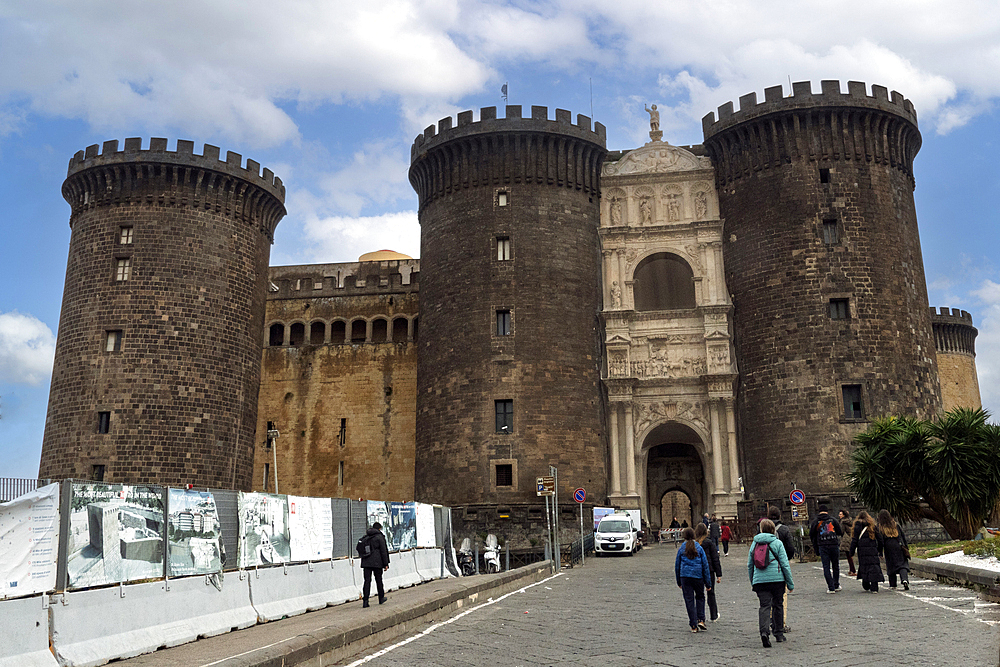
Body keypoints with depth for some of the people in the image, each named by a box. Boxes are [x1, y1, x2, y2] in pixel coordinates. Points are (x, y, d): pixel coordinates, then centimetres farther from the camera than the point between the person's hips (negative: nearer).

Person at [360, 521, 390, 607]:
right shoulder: (379, 537, -5)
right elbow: (383, 551, -7)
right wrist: (386, 564, -4)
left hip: (366, 562, 4)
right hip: (377, 563, -4)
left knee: (367, 581, 0)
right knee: (378, 580, 11)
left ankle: (365, 601, -9)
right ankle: (381, 599, 24)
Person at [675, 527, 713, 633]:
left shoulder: (681, 549, 3)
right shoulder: (699, 548, 2)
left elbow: (677, 565, 8)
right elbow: (705, 565, 2)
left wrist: (678, 582, 18)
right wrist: (708, 583, 7)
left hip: (685, 577, 0)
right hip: (698, 576, 0)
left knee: (689, 600, 4)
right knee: (700, 597, 19)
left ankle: (694, 626, 4)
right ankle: (701, 620, 6)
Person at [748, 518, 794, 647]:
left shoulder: (754, 543, 8)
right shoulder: (777, 543, -1)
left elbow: (750, 565, 12)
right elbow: (785, 564, -4)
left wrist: (752, 582, 23)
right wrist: (790, 583, 3)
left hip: (759, 580, 1)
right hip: (777, 579, -1)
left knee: (764, 606, -2)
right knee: (777, 605, 13)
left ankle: (764, 631, -24)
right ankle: (779, 634, 22)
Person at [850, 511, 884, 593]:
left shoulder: (857, 526, 1)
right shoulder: (873, 526, 10)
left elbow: (855, 540, -2)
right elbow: (879, 538, 11)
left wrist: (852, 552, 2)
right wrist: (880, 550, 19)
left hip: (862, 550, -2)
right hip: (873, 550, 2)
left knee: (864, 567, 7)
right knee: (874, 567, 1)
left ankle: (866, 585, 12)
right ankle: (874, 588, -4)